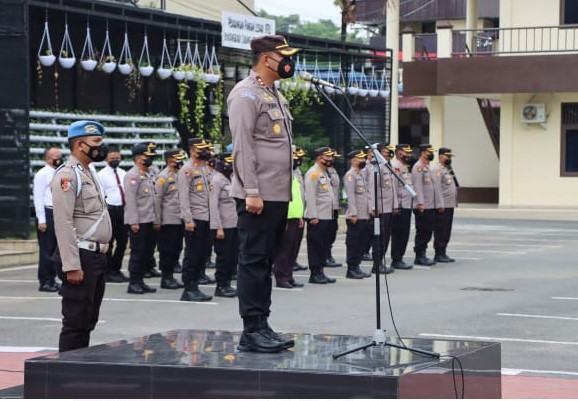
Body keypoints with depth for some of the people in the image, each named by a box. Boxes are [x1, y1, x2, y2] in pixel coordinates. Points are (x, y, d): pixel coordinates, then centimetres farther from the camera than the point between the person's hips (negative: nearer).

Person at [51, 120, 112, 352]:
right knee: (76, 322, -6)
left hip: (97, 256, 10)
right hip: (82, 257, -10)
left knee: (89, 321, 15)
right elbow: (64, 224, -20)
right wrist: (72, 266, -23)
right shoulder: (67, 175, -14)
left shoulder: (90, 172, 17)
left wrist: (102, 253, 17)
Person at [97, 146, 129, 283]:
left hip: (123, 210, 6)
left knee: (123, 241, 10)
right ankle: (108, 272, 6)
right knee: (108, 243, -1)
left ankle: (116, 270, 22)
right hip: (110, 210, -6)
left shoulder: (123, 174, 13)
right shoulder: (102, 175, -4)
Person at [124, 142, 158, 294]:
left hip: (149, 221, 9)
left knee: (147, 252, 10)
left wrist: (155, 219, 17)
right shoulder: (132, 176, -11)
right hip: (138, 222, -9)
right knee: (137, 252, -4)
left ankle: (140, 281, 17)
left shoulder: (148, 176, 17)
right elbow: (130, 200, -16)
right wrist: (134, 222, -20)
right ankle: (133, 283, 1)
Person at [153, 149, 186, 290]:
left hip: (180, 220, 8)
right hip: (168, 221, -8)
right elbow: (157, 199, -11)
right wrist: (157, 221, -13)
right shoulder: (164, 177, -9)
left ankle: (171, 276, 18)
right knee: (167, 250, -2)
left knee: (177, 249, 10)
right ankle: (165, 278, 4)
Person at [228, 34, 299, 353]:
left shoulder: (276, 96, 20)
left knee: (266, 262, 11)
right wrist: (252, 192, -21)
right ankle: (251, 331, -3)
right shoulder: (246, 94, -9)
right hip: (258, 195, -9)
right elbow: (242, 147, -16)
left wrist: (287, 193, 18)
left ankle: (261, 327, 16)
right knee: (254, 261, -6)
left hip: (278, 195, 9)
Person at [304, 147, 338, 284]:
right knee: (315, 245, -5)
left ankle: (320, 272, 16)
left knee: (324, 246, 11)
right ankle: (315, 274, -2)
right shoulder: (313, 173, -11)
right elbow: (310, 196, -18)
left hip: (327, 216, 10)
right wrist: (313, 216, -22)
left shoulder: (324, 173, 20)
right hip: (317, 217, -10)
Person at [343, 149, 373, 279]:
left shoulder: (362, 174, 17)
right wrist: (353, 214, -21)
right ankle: (351, 270, 1)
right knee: (353, 243, -3)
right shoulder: (350, 175, -11)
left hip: (364, 216, 9)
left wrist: (371, 208, 14)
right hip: (355, 217, -9)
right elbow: (350, 196, -17)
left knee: (360, 243, 11)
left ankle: (356, 267, 17)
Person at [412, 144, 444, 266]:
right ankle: (419, 257, 0)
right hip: (423, 208, -9)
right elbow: (417, 186, -18)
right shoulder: (418, 167, -10)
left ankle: (422, 255, 16)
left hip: (431, 207, 9)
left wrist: (439, 204, 18)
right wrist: (420, 203, -25)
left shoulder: (429, 167, 19)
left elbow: (436, 186, 21)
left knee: (428, 232, 10)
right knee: (422, 232, -5)